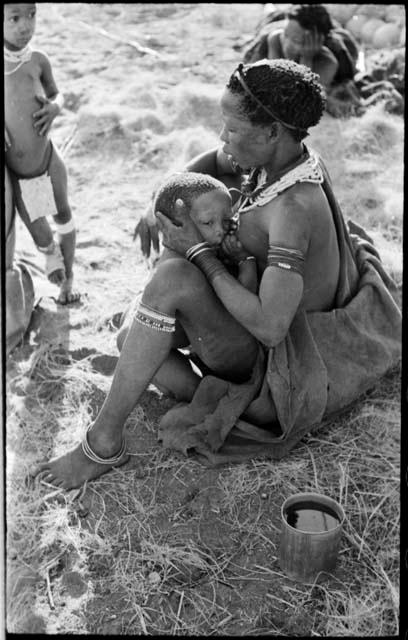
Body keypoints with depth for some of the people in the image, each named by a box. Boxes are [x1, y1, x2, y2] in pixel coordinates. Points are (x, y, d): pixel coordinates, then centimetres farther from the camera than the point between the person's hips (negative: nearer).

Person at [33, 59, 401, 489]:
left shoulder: (294, 208, -34)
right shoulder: (278, 153, -8)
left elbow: (269, 328, -40)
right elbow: (214, 162, 15)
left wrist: (198, 253, -29)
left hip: (263, 353, -9)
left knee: (173, 279, -33)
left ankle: (104, 441, -23)